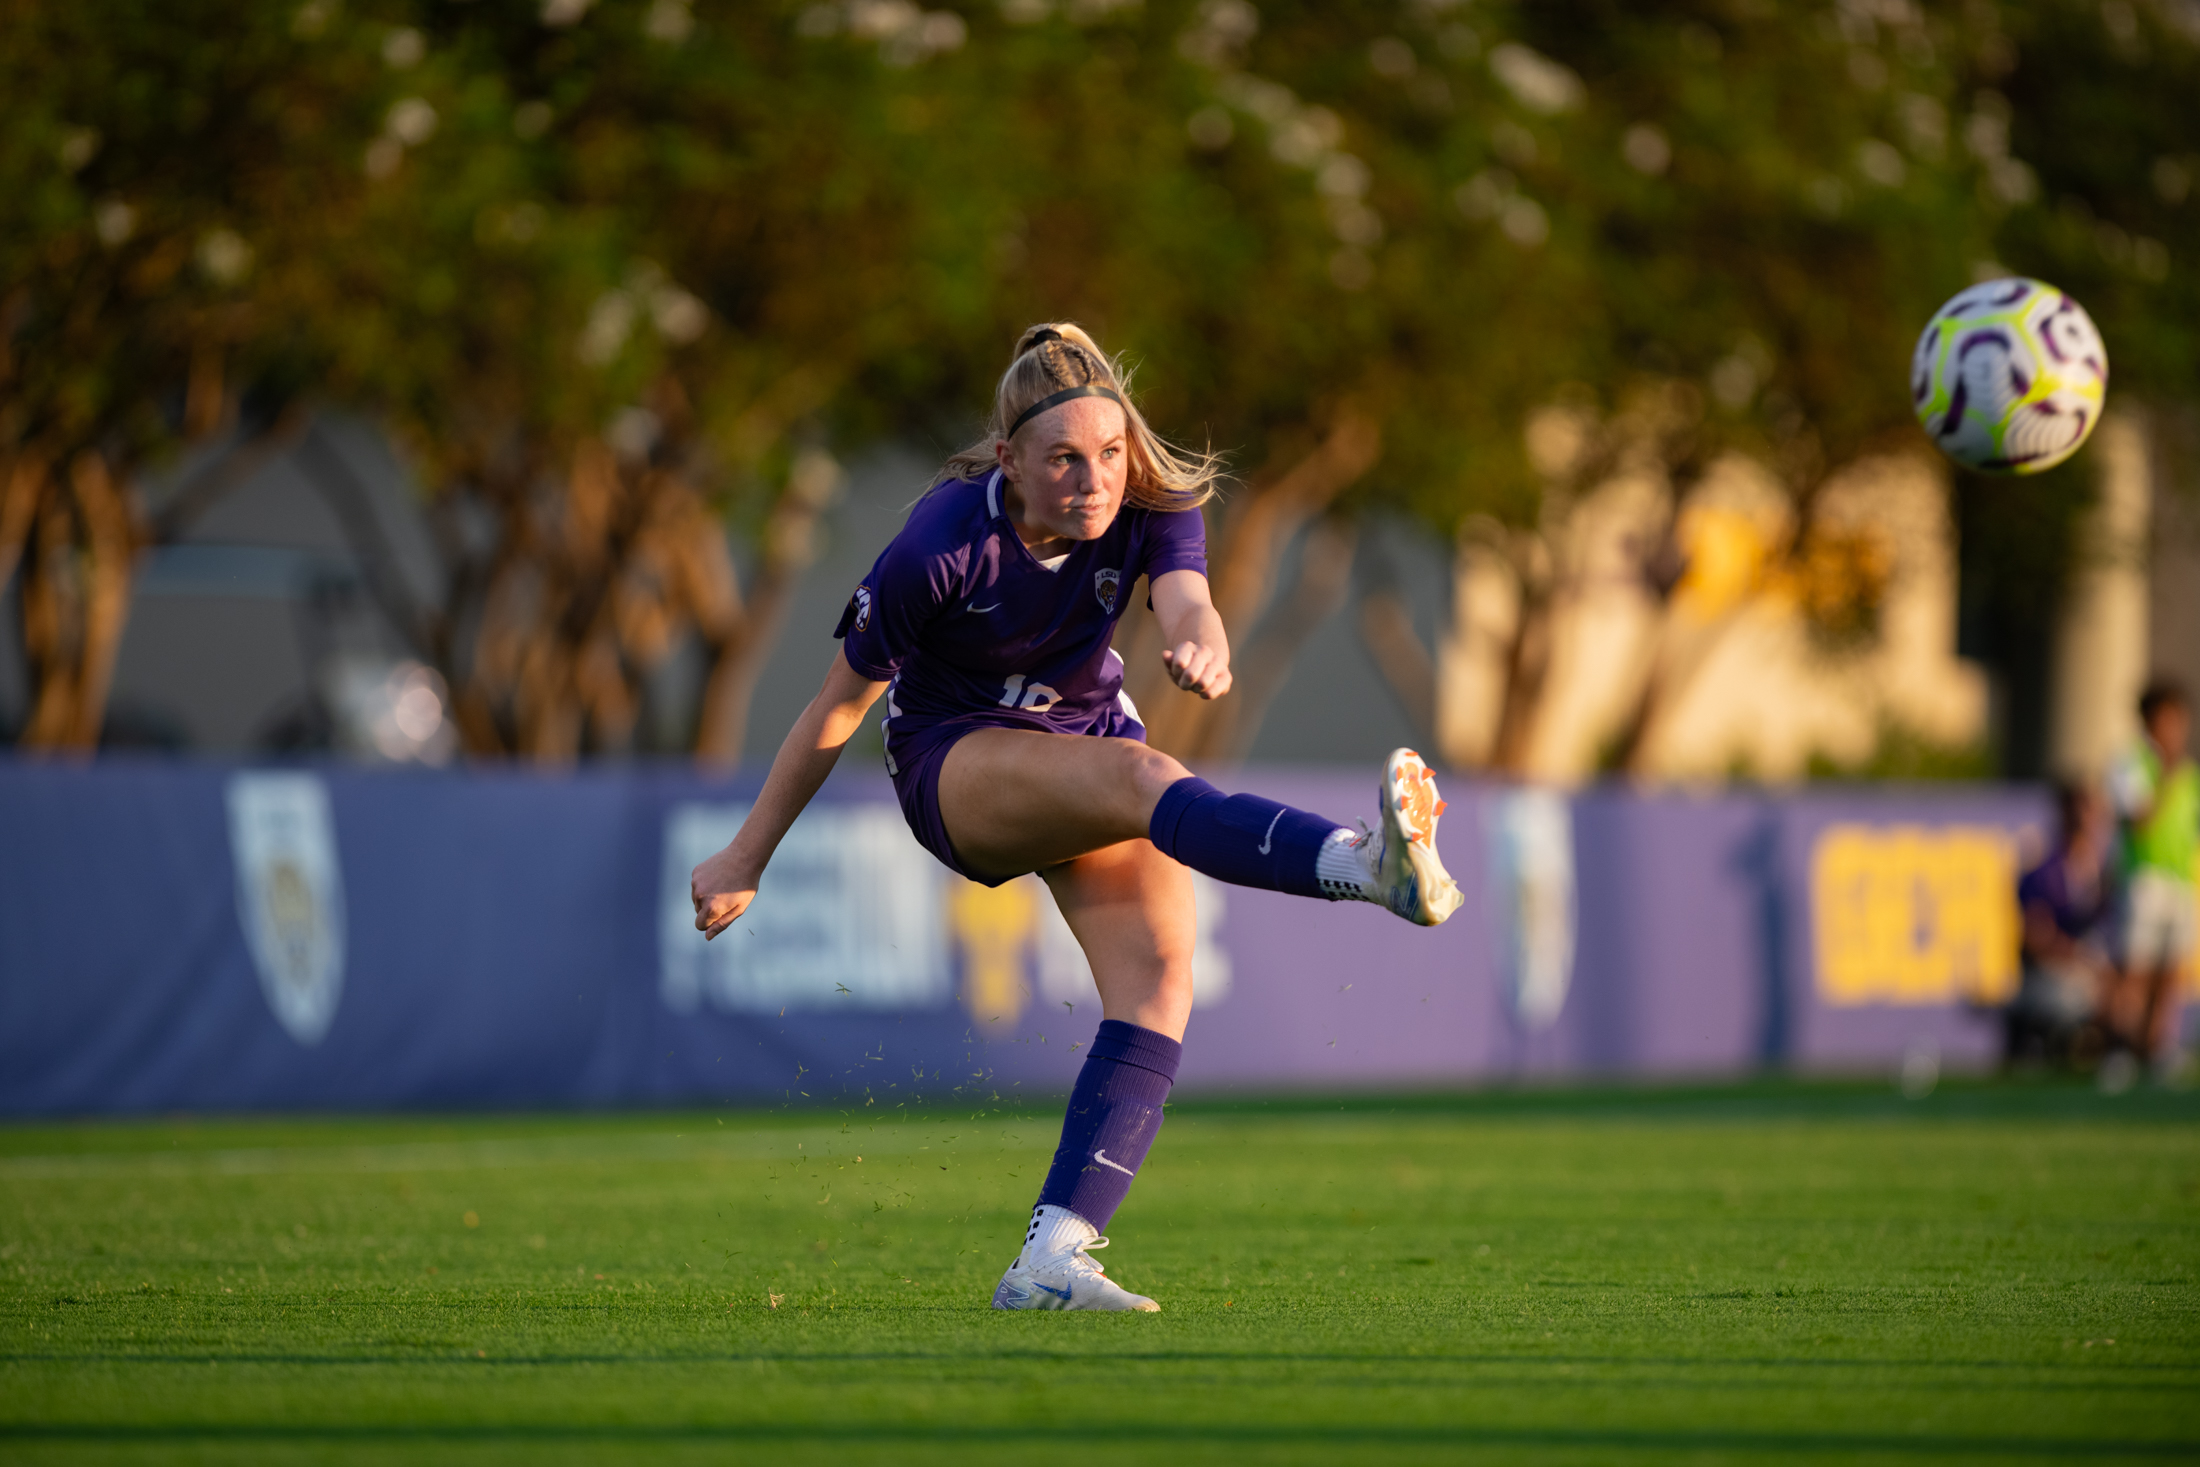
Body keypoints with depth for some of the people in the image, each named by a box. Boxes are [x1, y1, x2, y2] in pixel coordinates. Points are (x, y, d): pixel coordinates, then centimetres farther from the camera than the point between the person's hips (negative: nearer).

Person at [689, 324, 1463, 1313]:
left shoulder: (1150, 509, -15)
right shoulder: (942, 545, -24)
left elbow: (1185, 602, -36)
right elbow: (839, 706, -13)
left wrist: (1203, 646, -62)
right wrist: (746, 858, -7)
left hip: (1089, 735, 5)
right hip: (951, 761, -5)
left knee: (1158, 975, -19)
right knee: (1143, 777, -35)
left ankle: (1052, 1257, -25)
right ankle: (1371, 866, -64)